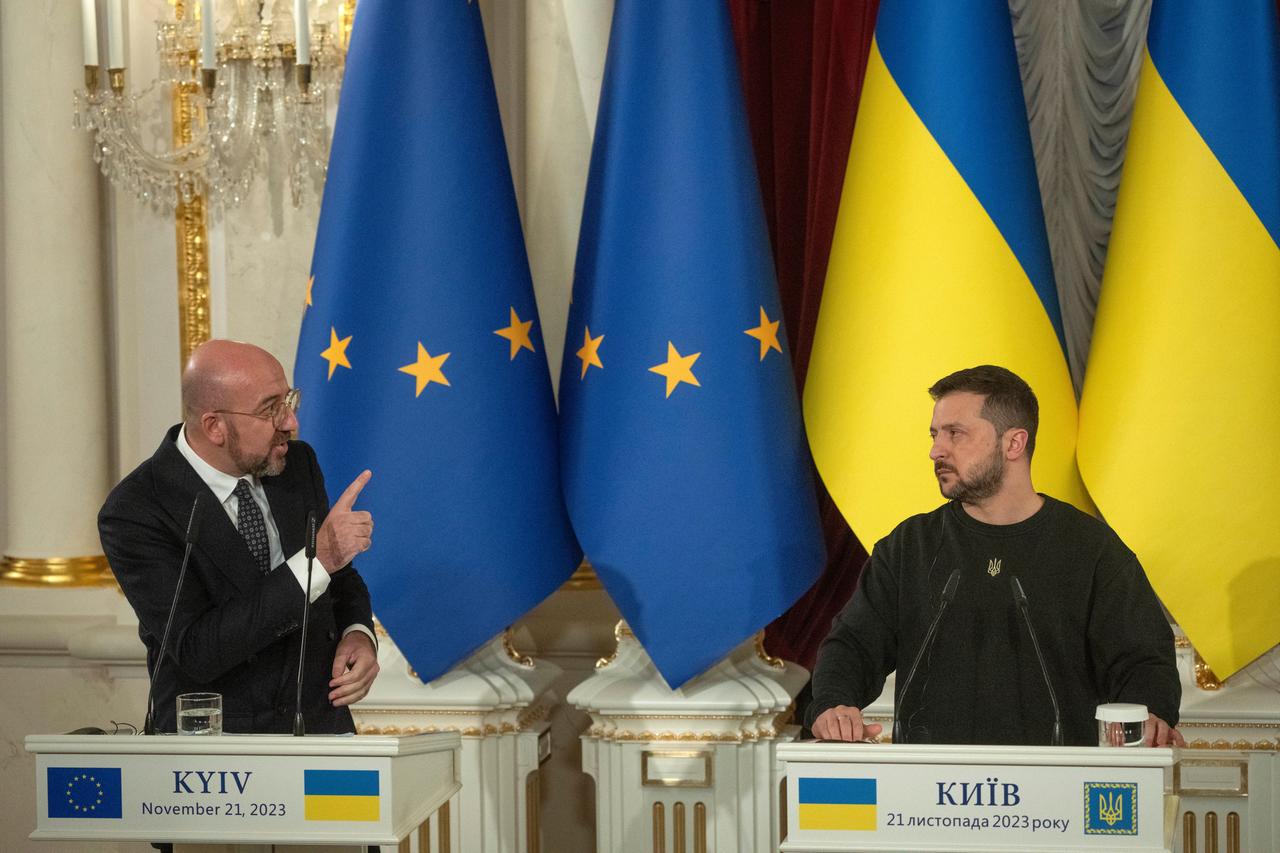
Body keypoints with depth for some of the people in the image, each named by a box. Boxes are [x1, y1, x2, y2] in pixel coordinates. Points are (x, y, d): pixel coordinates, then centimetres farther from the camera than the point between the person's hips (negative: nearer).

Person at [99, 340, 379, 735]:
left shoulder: (298, 463, 5)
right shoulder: (134, 513, -13)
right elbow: (197, 652, -21)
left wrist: (358, 635, -3)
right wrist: (317, 559, -25)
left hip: (321, 728, 3)